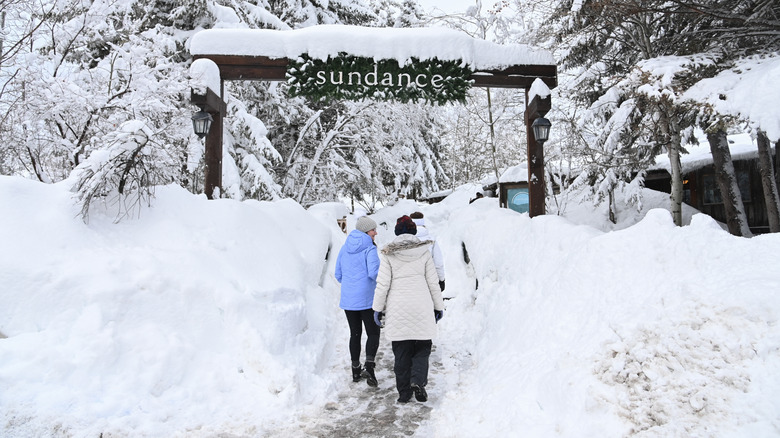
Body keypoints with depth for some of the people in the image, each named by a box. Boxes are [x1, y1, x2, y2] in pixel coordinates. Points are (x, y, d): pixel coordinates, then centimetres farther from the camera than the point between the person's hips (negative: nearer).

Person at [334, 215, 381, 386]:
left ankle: (356, 370, 21)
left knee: (355, 333, 15)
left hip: (348, 299, 6)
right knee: (373, 333, 3)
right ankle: (369, 364, -17)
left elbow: (338, 274, 12)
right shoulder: (369, 249, -12)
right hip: (367, 299, -6)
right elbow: (374, 273, -21)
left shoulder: (345, 248, 8)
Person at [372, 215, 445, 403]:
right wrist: (439, 306, 13)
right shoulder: (424, 252, 2)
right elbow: (433, 282, 4)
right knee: (422, 347, 13)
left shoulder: (388, 254, -2)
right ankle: (418, 380, -8)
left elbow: (382, 283, -4)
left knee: (401, 351, 9)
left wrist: (378, 307, 4)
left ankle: (404, 392, 12)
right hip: (421, 308, 0)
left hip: (397, 310, 0)